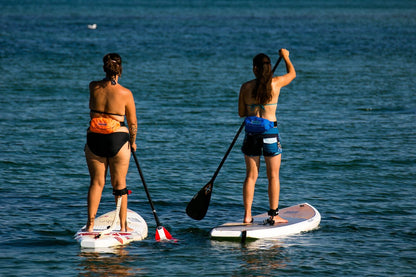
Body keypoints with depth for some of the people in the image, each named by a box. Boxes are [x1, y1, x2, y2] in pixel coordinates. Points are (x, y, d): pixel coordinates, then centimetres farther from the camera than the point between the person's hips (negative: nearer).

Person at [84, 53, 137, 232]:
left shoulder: (93, 88, -3)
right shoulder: (125, 93, -10)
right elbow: (132, 123, -2)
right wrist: (132, 142, 14)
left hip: (94, 139, 2)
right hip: (118, 140, -2)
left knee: (96, 182, 12)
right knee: (119, 185, 9)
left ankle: (90, 223, 7)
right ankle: (123, 226, 16)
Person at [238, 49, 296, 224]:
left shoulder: (246, 87, -2)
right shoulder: (276, 83, -5)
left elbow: (241, 113, 6)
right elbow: (292, 73, 17)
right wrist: (285, 56, 33)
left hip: (251, 134, 2)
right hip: (270, 132, -2)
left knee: (251, 176, 9)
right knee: (273, 176, 7)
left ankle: (247, 215, 8)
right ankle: (274, 215, 8)